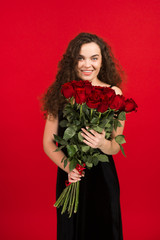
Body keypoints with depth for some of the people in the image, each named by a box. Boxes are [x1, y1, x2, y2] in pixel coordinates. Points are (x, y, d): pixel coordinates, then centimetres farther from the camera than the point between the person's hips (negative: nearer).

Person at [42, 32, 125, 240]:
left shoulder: (113, 93, -7)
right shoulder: (61, 94, -5)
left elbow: (116, 147, -5)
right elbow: (48, 143, -3)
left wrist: (102, 143, -27)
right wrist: (68, 167, -19)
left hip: (102, 176, -1)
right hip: (70, 175, 1)